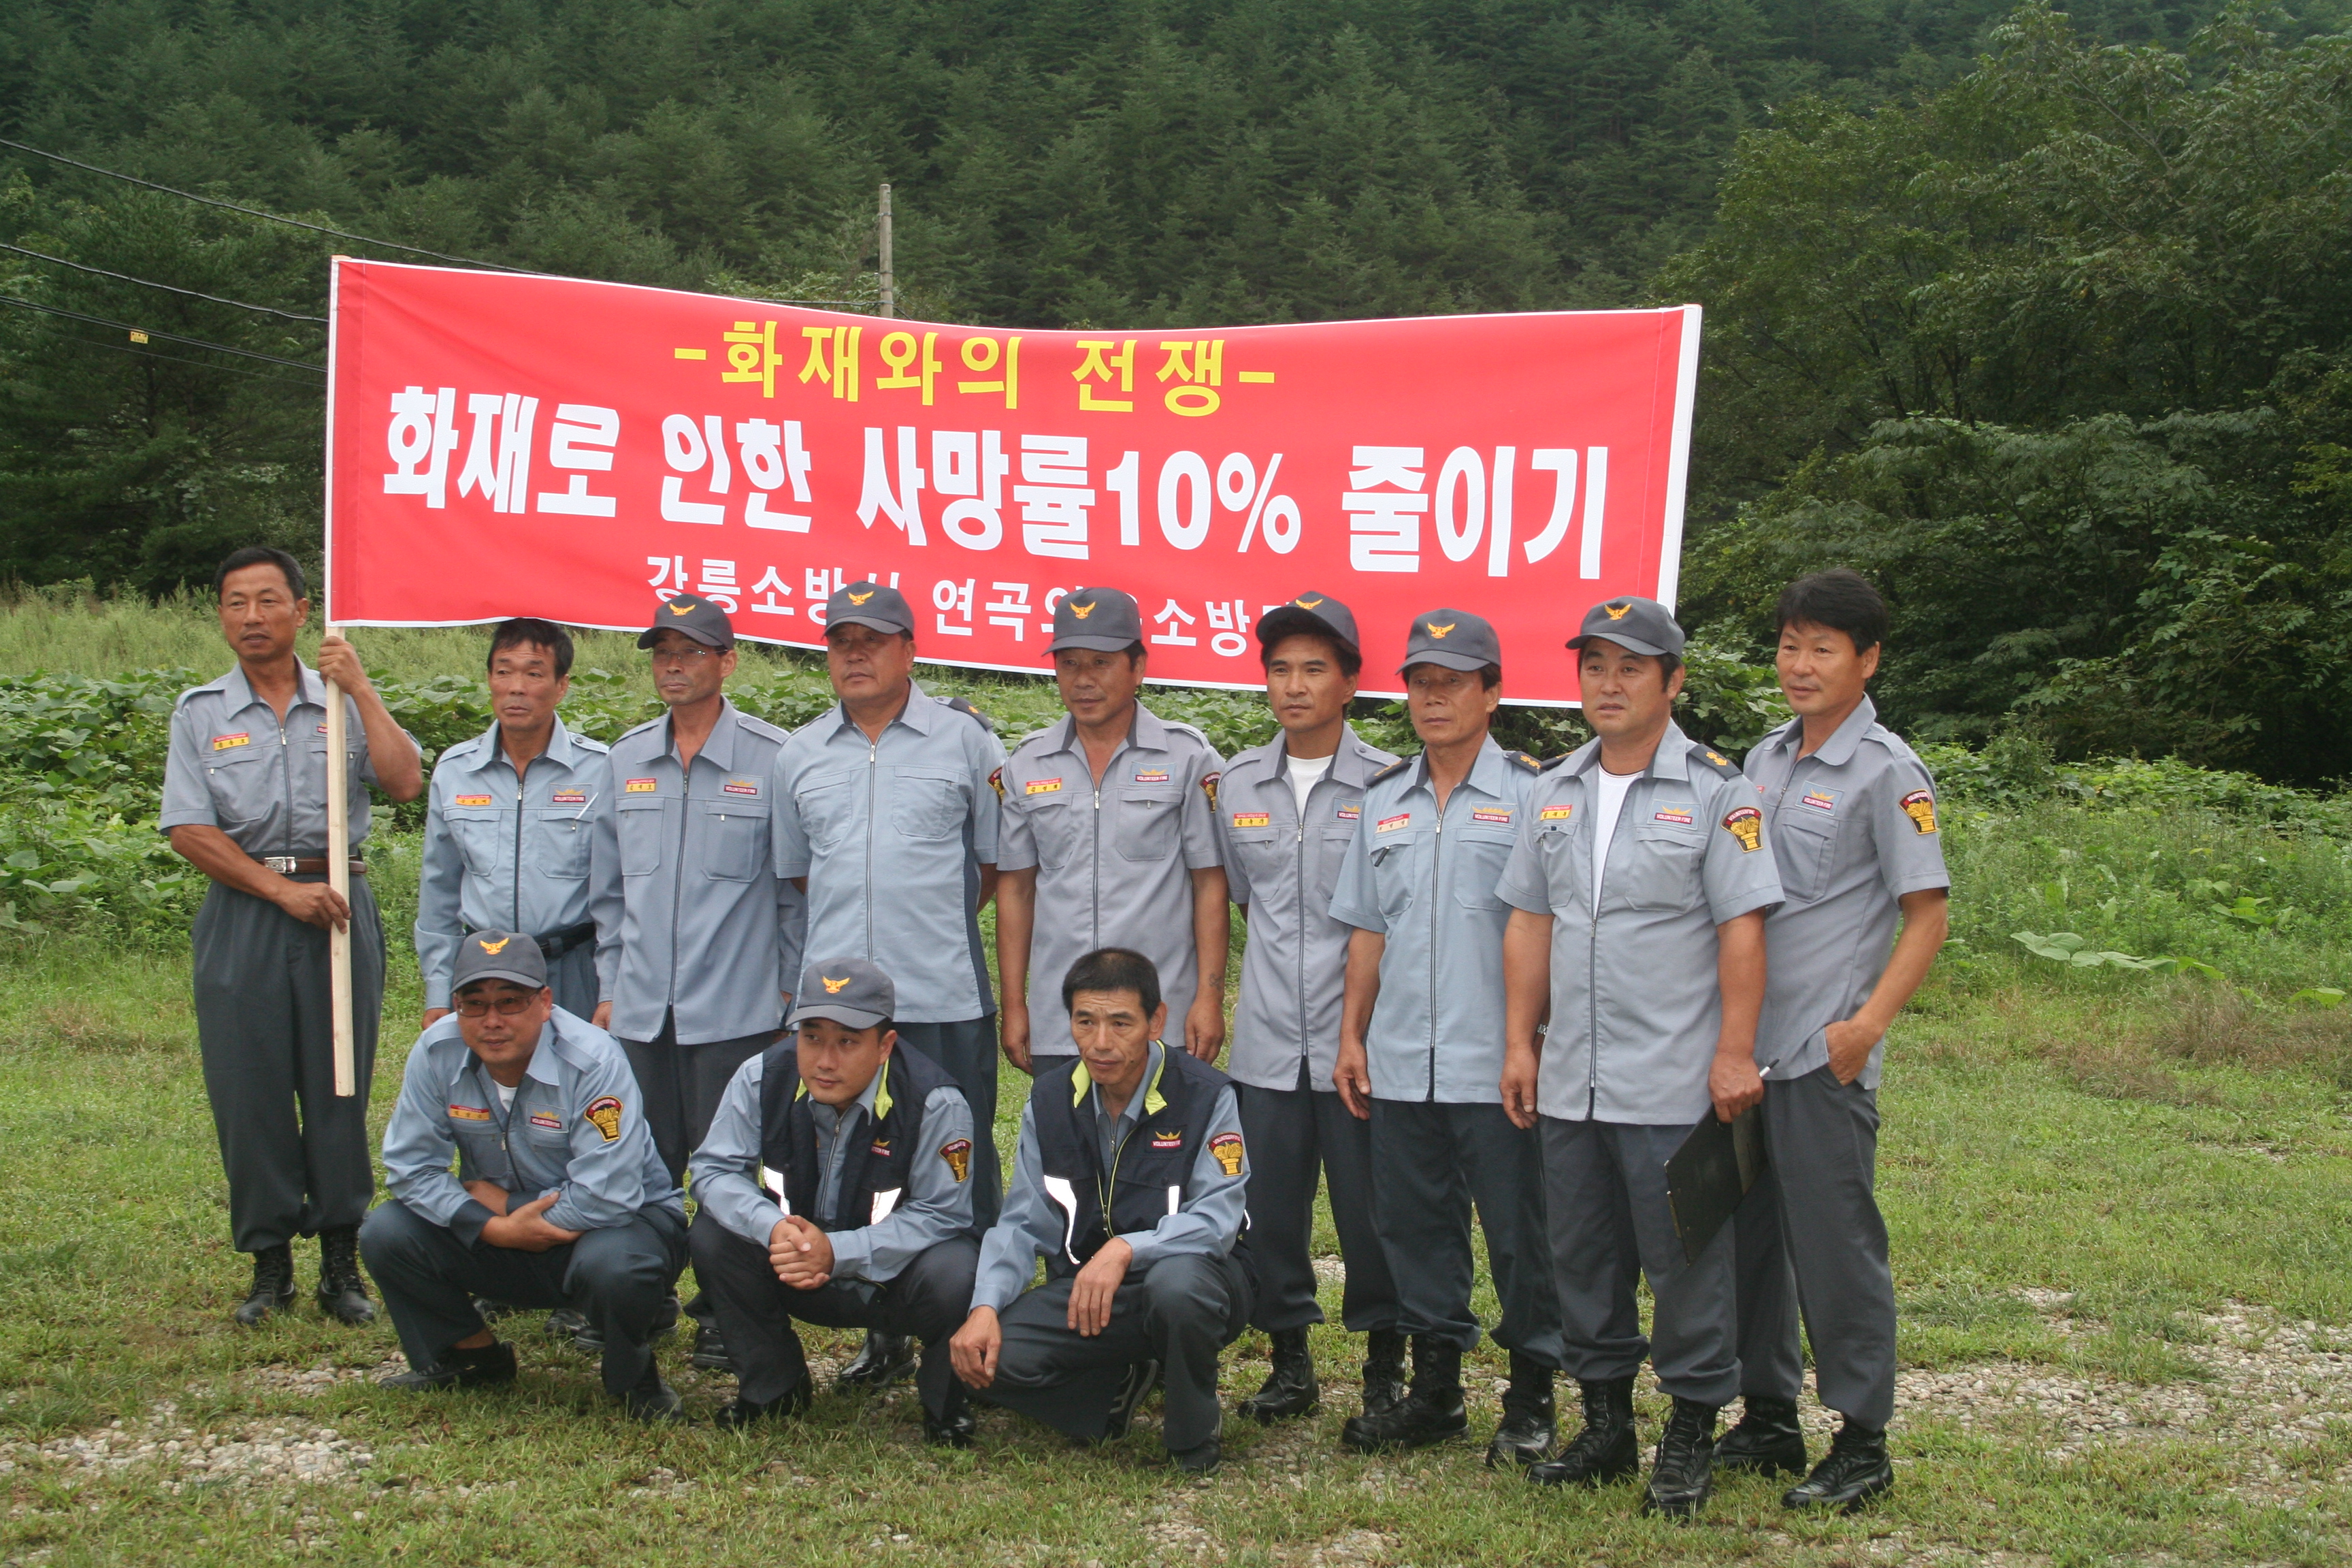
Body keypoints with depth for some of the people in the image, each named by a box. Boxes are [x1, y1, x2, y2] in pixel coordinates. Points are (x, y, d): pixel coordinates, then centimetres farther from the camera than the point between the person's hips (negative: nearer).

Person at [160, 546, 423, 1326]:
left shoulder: (343, 702, 8)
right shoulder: (200, 713, 7)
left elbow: (405, 782, -7)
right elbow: (189, 830, -2)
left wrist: (359, 689, -10)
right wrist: (281, 888, -10)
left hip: (338, 909, 0)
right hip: (241, 913, 0)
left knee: (339, 1087, 1)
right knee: (249, 1093, 1)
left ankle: (341, 1261, 10)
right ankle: (270, 1264, 11)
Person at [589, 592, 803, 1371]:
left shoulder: (771, 758, -4)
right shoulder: (626, 759, 10)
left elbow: (795, 886, -1)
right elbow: (608, 886, 16)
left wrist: (790, 986, -1)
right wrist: (609, 984, 12)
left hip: (734, 1006, -4)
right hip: (641, 1006, 4)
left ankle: (724, 1314, 12)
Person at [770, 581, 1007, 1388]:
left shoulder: (964, 738, 0)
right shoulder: (800, 754, 12)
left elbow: (1000, 860, 5)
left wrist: (937, 921, 4)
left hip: (945, 998, -4)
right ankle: (883, 1335, 20)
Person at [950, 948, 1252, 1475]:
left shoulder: (1205, 1095, -14)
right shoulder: (1050, 1099, 0)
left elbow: (1216, 1220, -21)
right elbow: (1023, 1223, 0)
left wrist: (1125, 1250, -37)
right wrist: (985, 1306, -18)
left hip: (1189, 1270, -4)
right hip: (1081, 1290, 4)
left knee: (1177, 1285, -40)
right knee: (991, 1356, -21)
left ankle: (1194, 1432, -10)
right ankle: (1120, 1387, 9)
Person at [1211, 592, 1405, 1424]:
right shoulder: (1239, 784, 8)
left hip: (1359, 1038, -3)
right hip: (1266, 1041, 4)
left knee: (1370, 1207, 3)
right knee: (1270, 1206, 8)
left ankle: (1385, 1362, 19)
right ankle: (1289, 1361, 23)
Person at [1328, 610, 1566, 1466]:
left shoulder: (1531, 793, -3)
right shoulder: (1383, 799, 13)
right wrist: (1352, 1035, 11)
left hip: (1495, 1066, -5)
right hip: (1400, 1064, 5)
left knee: (1519, 1234, 2)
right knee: (1414, 1227, 11)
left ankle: (1531, 1399, 13)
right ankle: (1434, 1389, 23)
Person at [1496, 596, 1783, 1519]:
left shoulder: (1714, 792, -5)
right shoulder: (1555, 792, 12)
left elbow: (1742, 928, -9)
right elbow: (1529, 925, 14)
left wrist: (1734, 1054, -13)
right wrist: (1521, 1044, 9)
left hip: (1672, 1086, -5)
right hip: (1569, 1082, 6)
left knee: (1685, 1262, 1)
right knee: (1584, 1260, 13)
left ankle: (1690, 1438, 13)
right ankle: (1605, 1426, 26)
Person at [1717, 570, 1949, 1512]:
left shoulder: (1886, 772, -7)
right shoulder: (1766, 761, 14)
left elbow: (1928, 914, -9)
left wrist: (1868, 1024, -19)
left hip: (1824, 1053, -7)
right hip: (1744, 1043, 7)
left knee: (1835, 1245, -2)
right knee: (1747, 1235, 13)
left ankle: (1863, 1444, 8)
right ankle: (1768, 1419, 25)